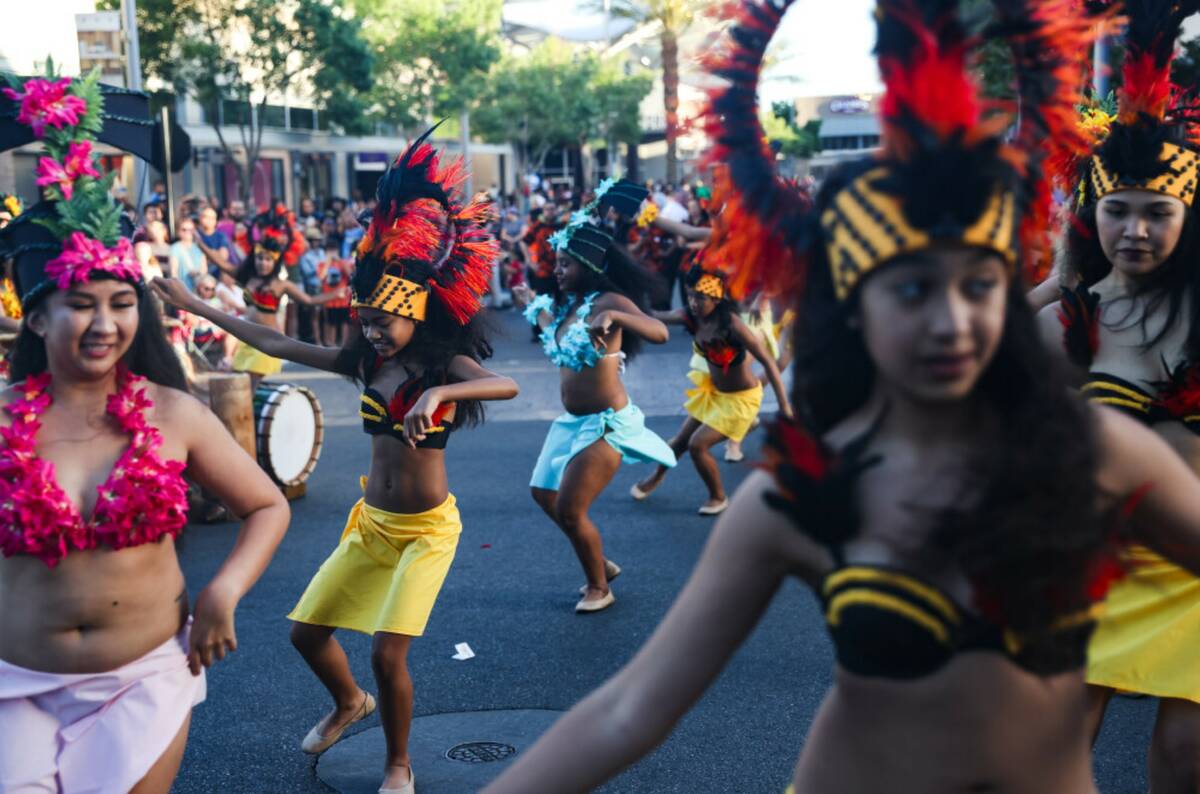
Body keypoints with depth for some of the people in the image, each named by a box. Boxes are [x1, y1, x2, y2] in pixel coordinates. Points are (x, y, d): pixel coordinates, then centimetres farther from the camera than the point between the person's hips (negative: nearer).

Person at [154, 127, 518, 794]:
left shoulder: (446, 365, -15)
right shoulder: (366, 362, 1)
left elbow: (508, 385, -35)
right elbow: (275, 344, 4)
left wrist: (437, 393, -50)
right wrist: (194, 305, 4)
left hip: (427, 531, -6)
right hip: (371, 523, 6)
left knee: (387, 652, -14)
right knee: (307, 630, 9)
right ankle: (351, 703, 42)